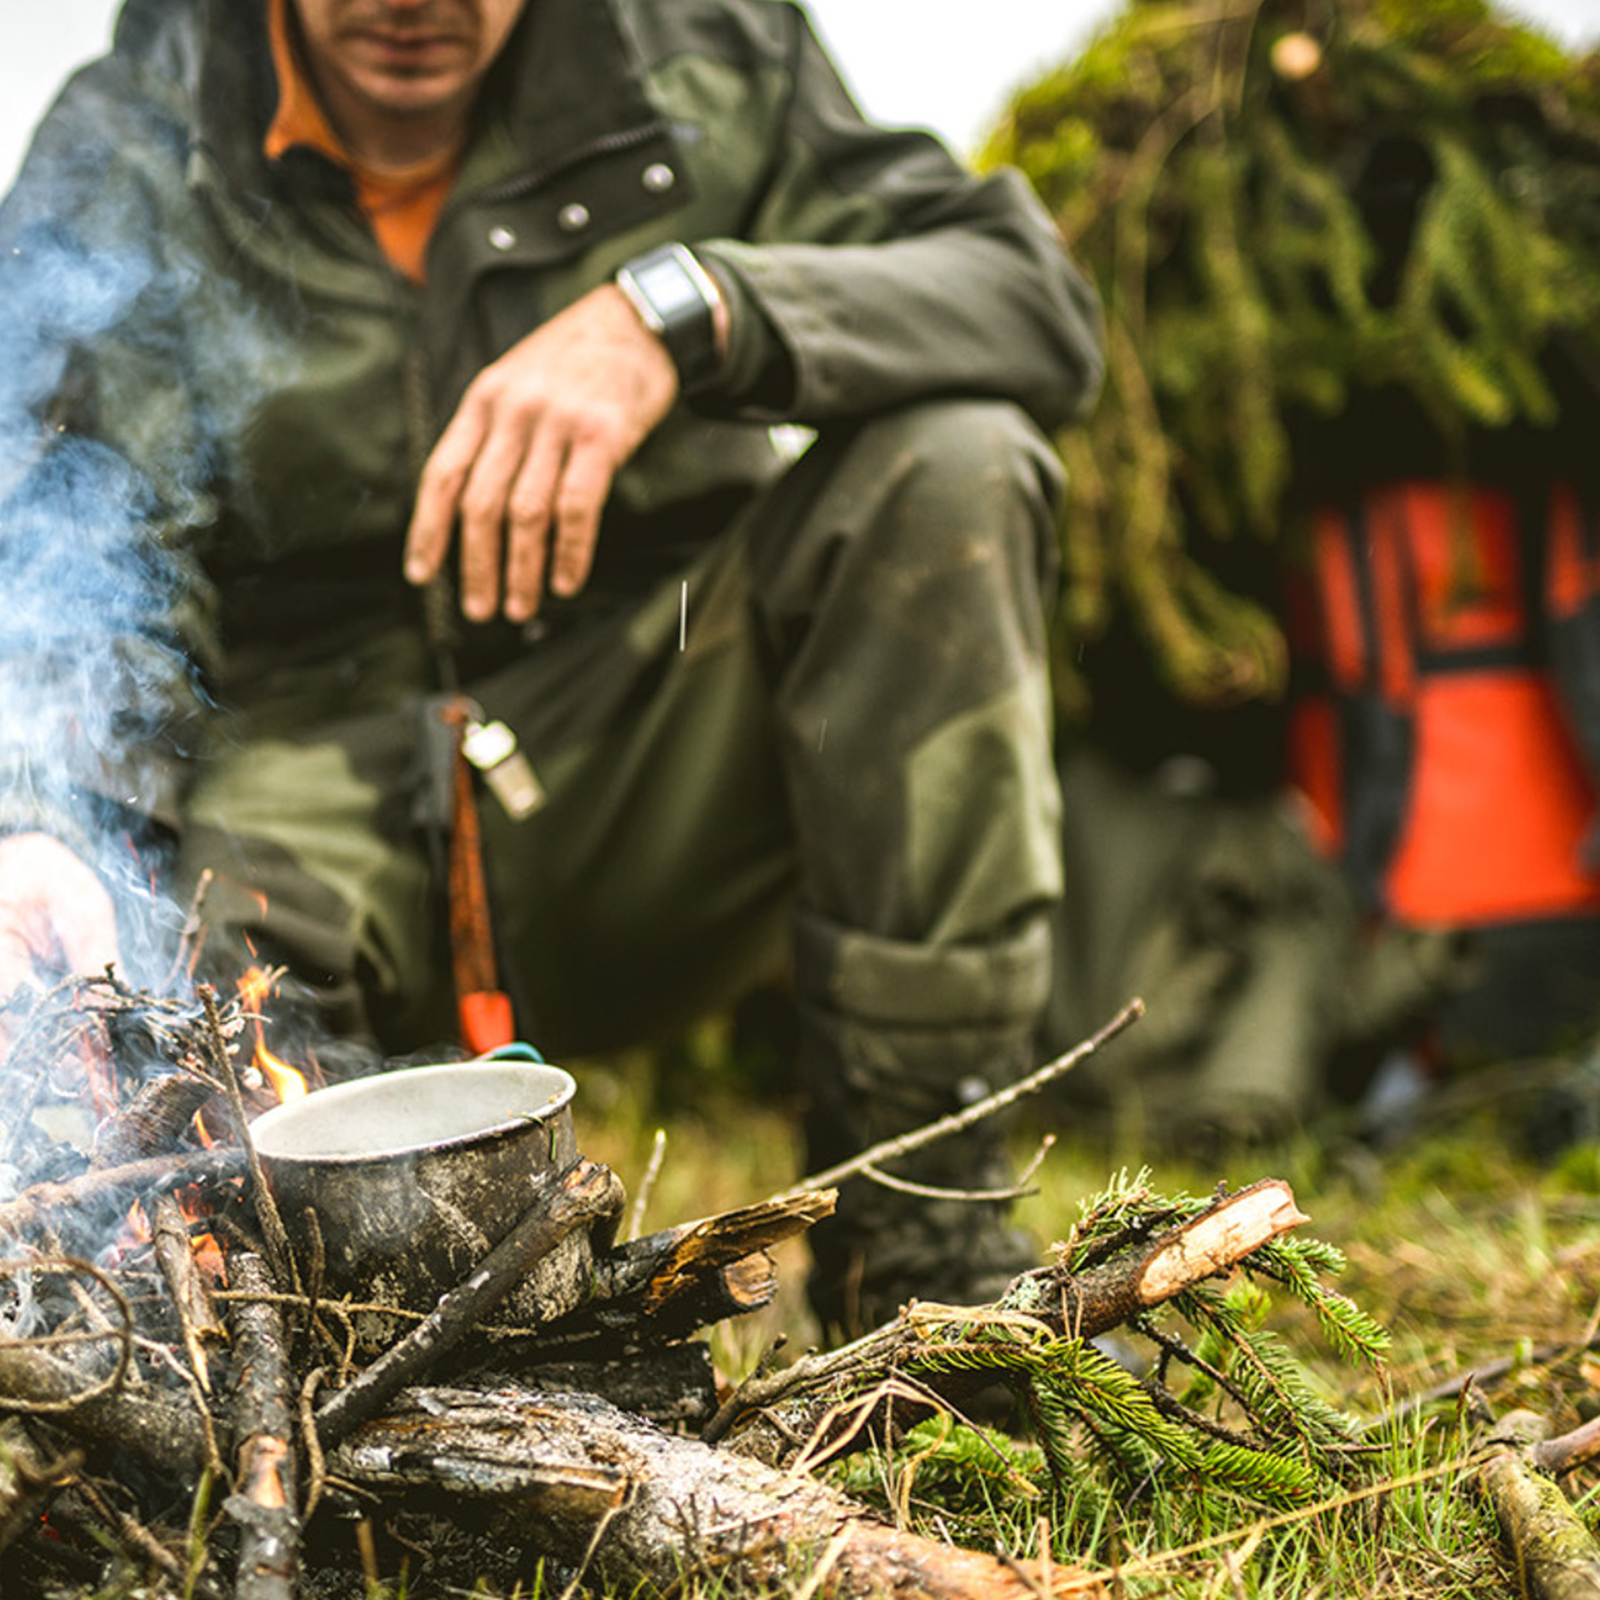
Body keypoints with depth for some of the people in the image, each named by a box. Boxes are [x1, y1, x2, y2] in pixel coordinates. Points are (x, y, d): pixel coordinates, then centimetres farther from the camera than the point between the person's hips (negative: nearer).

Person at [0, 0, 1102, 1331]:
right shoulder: (120, 178, -3)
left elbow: (1037, 298, -10)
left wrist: (678, 313, -26)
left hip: (666, 757, 2)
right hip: (318, 766, -1)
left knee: (949, 461, -24)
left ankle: (919, 1231, -20)